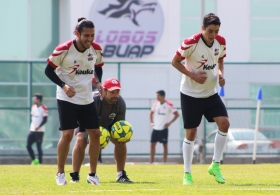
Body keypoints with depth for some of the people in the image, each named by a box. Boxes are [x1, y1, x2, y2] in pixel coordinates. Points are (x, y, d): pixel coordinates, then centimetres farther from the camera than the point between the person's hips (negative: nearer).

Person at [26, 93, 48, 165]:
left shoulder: (44, 108, -10)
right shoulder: (33, 106, 12)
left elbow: (45, 119, -12)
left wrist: (39, 127, -21)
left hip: (40, 131, -7)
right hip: (32, 130, 7)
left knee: (39, 147, -5)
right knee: (28, 146, 3)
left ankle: (40, 162, 1)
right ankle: (34, 160, 16)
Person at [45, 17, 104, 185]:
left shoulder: (96, 50, -4)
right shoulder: (63, 50, -17)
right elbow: (49, 70, -8)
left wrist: (99, 83, -3)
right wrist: (63, 85, -20)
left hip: (87, 99, 5)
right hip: (67, 99, -5)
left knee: (95, 133, 1)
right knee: (67, 134, -13)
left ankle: (93, 174, 13)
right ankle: (60, 173, 3)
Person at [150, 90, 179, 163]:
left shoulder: (169, 105, -9)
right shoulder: (156, 104, 6)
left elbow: (176, 114, -6)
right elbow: (151, 113, 23)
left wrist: (169, 123, -10)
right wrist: (152, 122, 11)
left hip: (163, 129, -5)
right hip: (155, 128, 5)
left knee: (165, 145, 0)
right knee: (152, 144, 2)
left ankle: (164, 162, 4)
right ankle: (151, 161, 6)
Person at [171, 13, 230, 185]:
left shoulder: (221, 42, -5)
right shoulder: (191, 43, -21)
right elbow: (175, 61, -10)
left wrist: (221, 74, -5)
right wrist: (193, 75, -21)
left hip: (211, 93, 4)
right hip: (190, 94, -4)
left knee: (224, 123, -13)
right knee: (191, 133, -1)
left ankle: (215, 165, 0)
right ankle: (187, 174, 11)